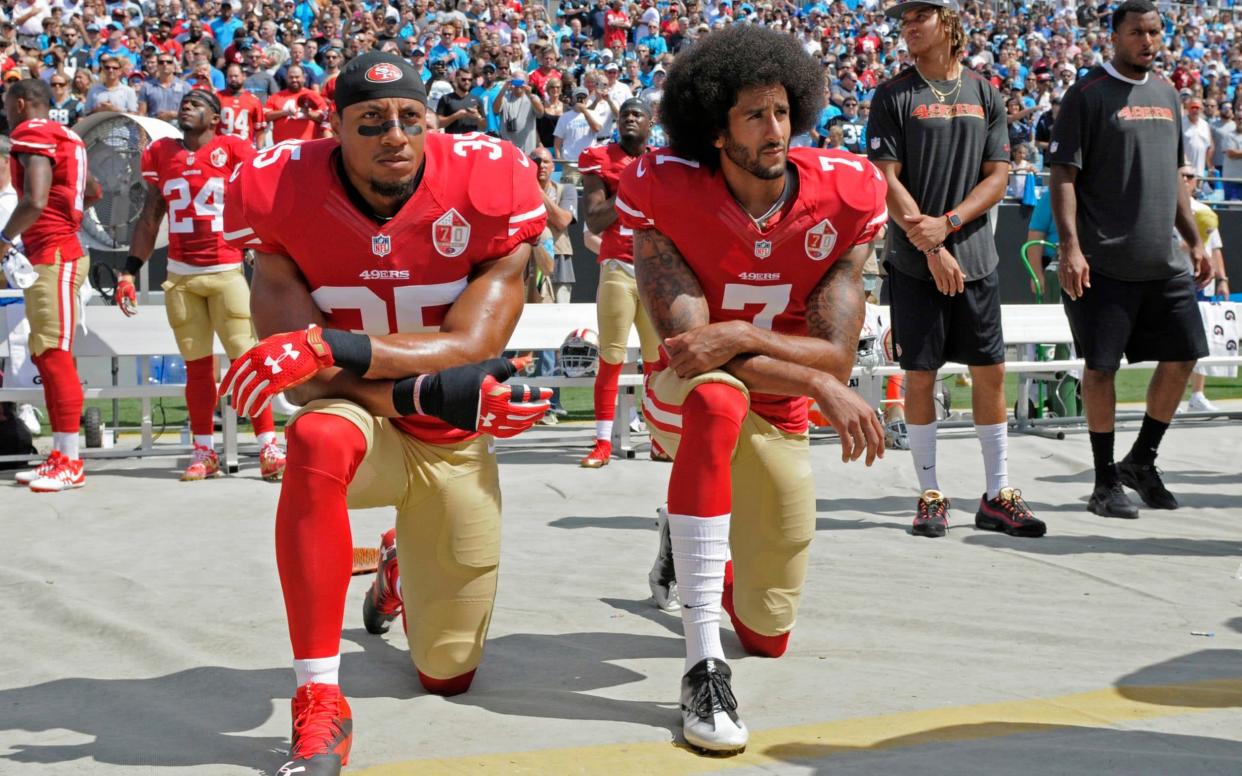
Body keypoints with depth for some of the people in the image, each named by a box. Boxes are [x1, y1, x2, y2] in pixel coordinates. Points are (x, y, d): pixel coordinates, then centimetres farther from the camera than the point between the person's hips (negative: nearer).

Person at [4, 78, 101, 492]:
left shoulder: (32, 135, -11)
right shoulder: (63, 138, 17)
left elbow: (35, 201, -23)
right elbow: (92, 193, 30)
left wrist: (5, 239, -10)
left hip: (53, 258, -10)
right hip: (48, 256, 10)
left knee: (55, 355, -9)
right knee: (45, 355, 11)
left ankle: (70, 463, -7)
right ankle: (59, 456, 15)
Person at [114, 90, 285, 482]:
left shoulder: (234, 150, -1)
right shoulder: (160, 154, 11)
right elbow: (150, 219, 16)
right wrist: (129, 272, 13)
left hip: (227, 270, -4)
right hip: (180, 275, 4)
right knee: (197, 365, 6)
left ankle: (268, 448, -4)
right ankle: (204, 453, 12)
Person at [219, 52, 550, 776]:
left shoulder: (486, 186, -19)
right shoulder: (286, 194, -17)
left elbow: (470, 348, -24)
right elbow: (302, 375, -18)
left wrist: (332, 345, -36)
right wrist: (421, 395, -31)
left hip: (456, 443, 1)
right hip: (360, 418, -1)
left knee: (448, 676, 10)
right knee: (317, 440, -42)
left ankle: (403, 567, 47)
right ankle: (321, 706, -32)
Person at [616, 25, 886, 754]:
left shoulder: (844, 197, -15)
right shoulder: (666, 193, -20)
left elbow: (836, 358, -18)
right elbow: (686, 342, -26)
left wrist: (740, 336, -36)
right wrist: (821, 384, -32)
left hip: (780, 418, 3)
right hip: (687, 398, -3)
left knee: (769, 634, 8)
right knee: (716, 396, -43)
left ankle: (687, 542, 44)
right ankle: (705, 667, -41)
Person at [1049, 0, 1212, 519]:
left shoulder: (1166, 95, 16)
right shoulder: (1088, 94, -5)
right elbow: (1063, 174, -10)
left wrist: (1194, 240, 18)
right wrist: (1070, 247, -19)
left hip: (1165, 262, 7)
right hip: (1105, 262, -7)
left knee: (1182, 357, 6)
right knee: (1101, 366, -2)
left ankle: (1141, 462, 23)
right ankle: (1106, 482, 9)